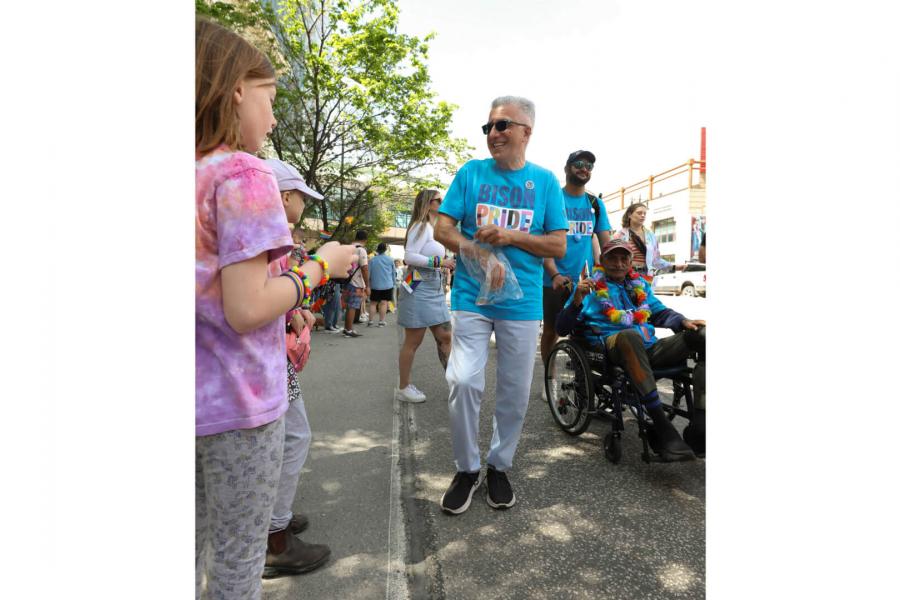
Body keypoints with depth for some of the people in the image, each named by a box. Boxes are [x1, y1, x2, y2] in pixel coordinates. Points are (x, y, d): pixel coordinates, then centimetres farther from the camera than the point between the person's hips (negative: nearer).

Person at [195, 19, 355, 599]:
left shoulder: (208, 172, 7)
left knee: (193, 549, 21)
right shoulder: (245, 174, -15)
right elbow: (245, 309, -22)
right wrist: (321, 266, -10)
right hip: (239, 403, -7)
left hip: (201, 399, 7)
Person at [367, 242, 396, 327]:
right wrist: (393, 283, 21)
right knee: (384, 302, 0)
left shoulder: (372, 260, -2)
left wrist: (369, 282, 15)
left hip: (375, 285, 1)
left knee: (373, 302, 9)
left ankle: (370, 321, 6)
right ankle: (381, 321, -1)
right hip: (387, 284, 0)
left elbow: (368, 273, 1)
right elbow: (393, 273, 8)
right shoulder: (390, 259, 0)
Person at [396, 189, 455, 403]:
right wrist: (439, 262, -21)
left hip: (435, 291, 9)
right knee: (413, 341, -1)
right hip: (418, 289, -9)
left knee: (445, 337, 10)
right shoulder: (421, 226, -11)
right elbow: (409, 257, -21)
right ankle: (403, 388, 12)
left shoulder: (434, 228, 17)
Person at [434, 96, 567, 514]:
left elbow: (558, 246, 2)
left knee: (516, 392, 8)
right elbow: (442, 230, 0)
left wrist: (511, 236, -13)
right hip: (472, 297, -1)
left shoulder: (545, 181, 5)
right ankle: (466, 469, 11)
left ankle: (499, 466, 29)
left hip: (522, 303, 1)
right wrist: (483, 256, -16)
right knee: (463, 382, -11)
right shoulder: (470, 173, 4)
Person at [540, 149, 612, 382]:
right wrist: (554, 274, -21)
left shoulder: (596, 204, 11)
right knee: (551, 330, 7)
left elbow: (606, 242, 10)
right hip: (556, 280, -3)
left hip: (587, 281, 3)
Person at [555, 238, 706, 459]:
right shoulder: (591, 286, 11)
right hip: (612, 348, -6)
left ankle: (699, 425, -24)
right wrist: (577, 300, -14)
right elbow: (562, 328, 4)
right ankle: (662, 429, -40)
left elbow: (660, 312, 33)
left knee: (702, 334, -13)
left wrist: (683, 321, 12)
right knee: (630, 335, -40)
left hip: (649, 349, 6)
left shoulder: (640, 284, 27)